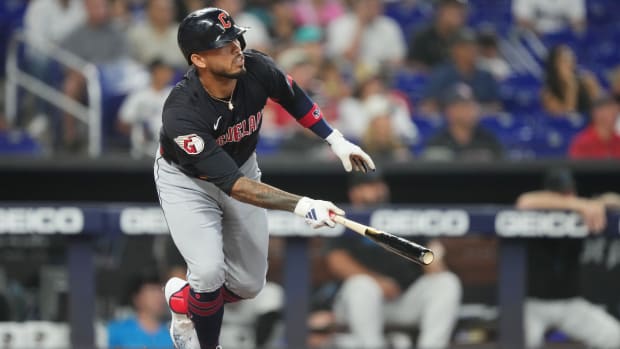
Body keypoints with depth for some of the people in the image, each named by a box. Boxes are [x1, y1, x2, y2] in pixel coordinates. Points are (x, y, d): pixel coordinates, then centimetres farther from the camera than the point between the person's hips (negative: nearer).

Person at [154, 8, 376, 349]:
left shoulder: (256, 69, -27)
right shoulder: (181, 113, -41)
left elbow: (292, 97, 0)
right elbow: (231, 184, -42)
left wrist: (336, 141, -2)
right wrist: (300, 206, -50)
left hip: (241, 165, 5)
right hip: (187, 180, -5)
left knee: (248, 283, 7)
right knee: (210, 273, -22)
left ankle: (182, 302, 36)